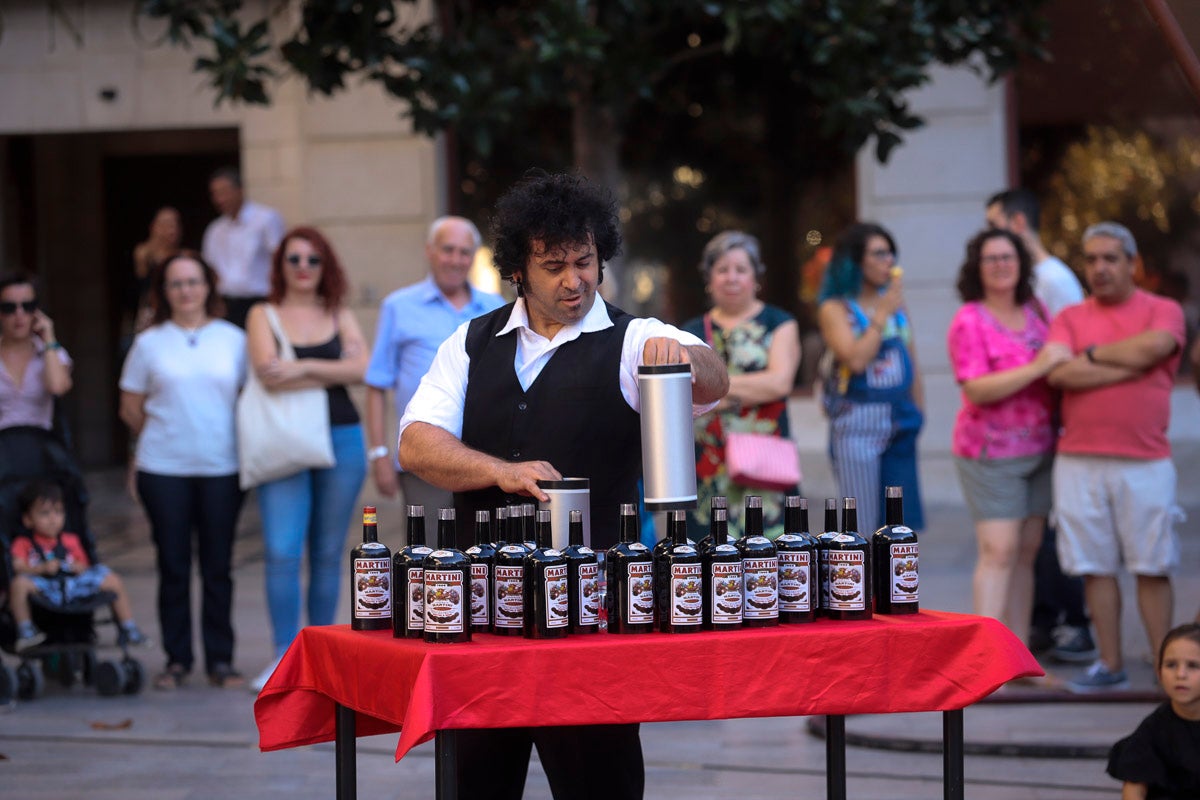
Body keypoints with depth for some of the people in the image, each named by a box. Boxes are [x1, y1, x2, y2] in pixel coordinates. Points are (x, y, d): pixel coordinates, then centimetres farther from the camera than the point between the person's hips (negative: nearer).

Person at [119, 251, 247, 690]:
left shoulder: (233, 339, 7)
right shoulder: (149, 342, 6)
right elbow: (131, 408, 10)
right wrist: (162, 435, 11)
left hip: (222, 468, 0)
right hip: (163, 470, 0)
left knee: (218, 566, 3)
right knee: (173, 566, 3)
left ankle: (220, 660, 11)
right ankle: (177, 659, 12)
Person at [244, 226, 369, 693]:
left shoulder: (339, 316, 12)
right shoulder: (264, 316, 6)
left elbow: (362, 369, -4)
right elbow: (268, 374, -11)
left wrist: (303, 368, -11)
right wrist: (334, 370, -7)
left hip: (340, 440, 2)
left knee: (328, 553, 6)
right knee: (281, 552, -12)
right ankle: (284, 655, -7)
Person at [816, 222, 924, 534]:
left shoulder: (895, 301, 10)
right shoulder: (835, 308, -4)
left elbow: (912, 363, 16)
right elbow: (856, 359, -18)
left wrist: (918, 412, 13)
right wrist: (882, 314, -12)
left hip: (899, 423, 5)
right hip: (858, 424, -5)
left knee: (900, 521, 4)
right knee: (863, 525, -3)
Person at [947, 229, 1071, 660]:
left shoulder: (1035, 311, 10)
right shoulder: (968, 322, -9)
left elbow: (1059, 361, 27)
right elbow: (977, 389, -20)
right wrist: (1038, 367, -23)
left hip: (1039, 447, 6)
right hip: (991, 451, -6)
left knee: (1026, 552, 8)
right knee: (999, 550, -13)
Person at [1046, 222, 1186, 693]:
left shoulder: (1163, 311, 5)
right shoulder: (1069, 318, 10)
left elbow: (1154, 346, -17)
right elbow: (1059, 373, -7)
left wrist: (1093, 353, -4)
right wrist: (1130, 366, -8)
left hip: (1145, 463, -2)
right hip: (1078, 461, 2)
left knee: (1152, 567, 0)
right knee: (1096, 568, 4)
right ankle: (1110, 667, 12)